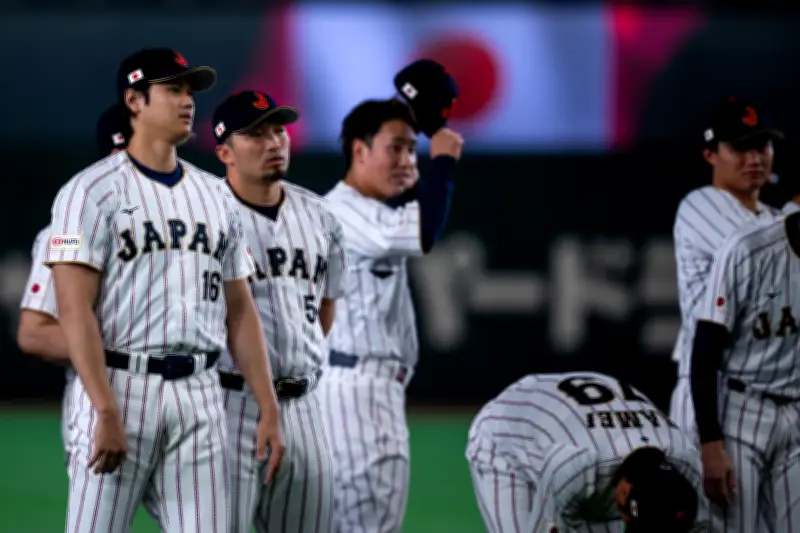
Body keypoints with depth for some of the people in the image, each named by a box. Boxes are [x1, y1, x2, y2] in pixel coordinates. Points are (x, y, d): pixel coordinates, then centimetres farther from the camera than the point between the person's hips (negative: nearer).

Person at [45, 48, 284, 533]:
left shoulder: (216, 197, 16)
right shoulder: (92, 191, -3)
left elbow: (240, 310, 17)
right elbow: (75, 308, -11)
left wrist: (269, 409, 9)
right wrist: (106, 412, -19)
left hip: (200, 395, 5)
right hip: (121, 384, -5)